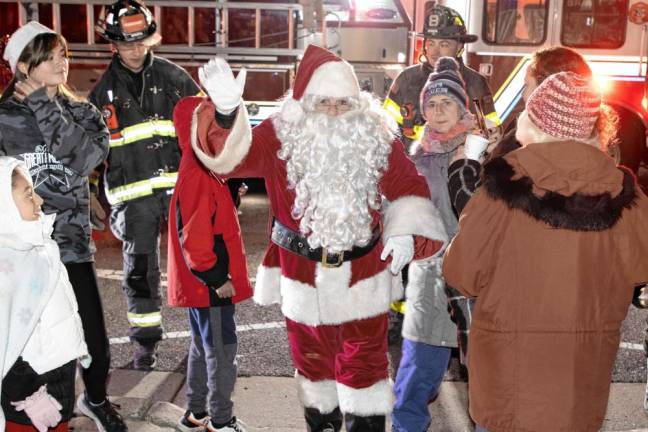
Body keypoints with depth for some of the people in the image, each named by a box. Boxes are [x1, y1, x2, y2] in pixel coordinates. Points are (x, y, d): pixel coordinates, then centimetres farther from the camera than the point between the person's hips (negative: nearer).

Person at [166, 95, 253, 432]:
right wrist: (216, 277, -20)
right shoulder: (198, 174, -20)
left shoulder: (201, 169, 11)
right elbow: (195, 235, -24)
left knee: (203, 347, 19)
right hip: (209, 283, -10)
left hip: (204, 281, 10)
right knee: (221, 351, 1)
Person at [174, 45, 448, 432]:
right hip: (303, 276, 0)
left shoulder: (378, 138, -7)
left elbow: (410, 187, -1)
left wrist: (407, 231, -19)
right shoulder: (281, 137, -12)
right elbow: (230, 157, -27)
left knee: (365, 363, 13)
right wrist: (226, 111, -48)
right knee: (312, 360, 21)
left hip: (364, 274, 0)